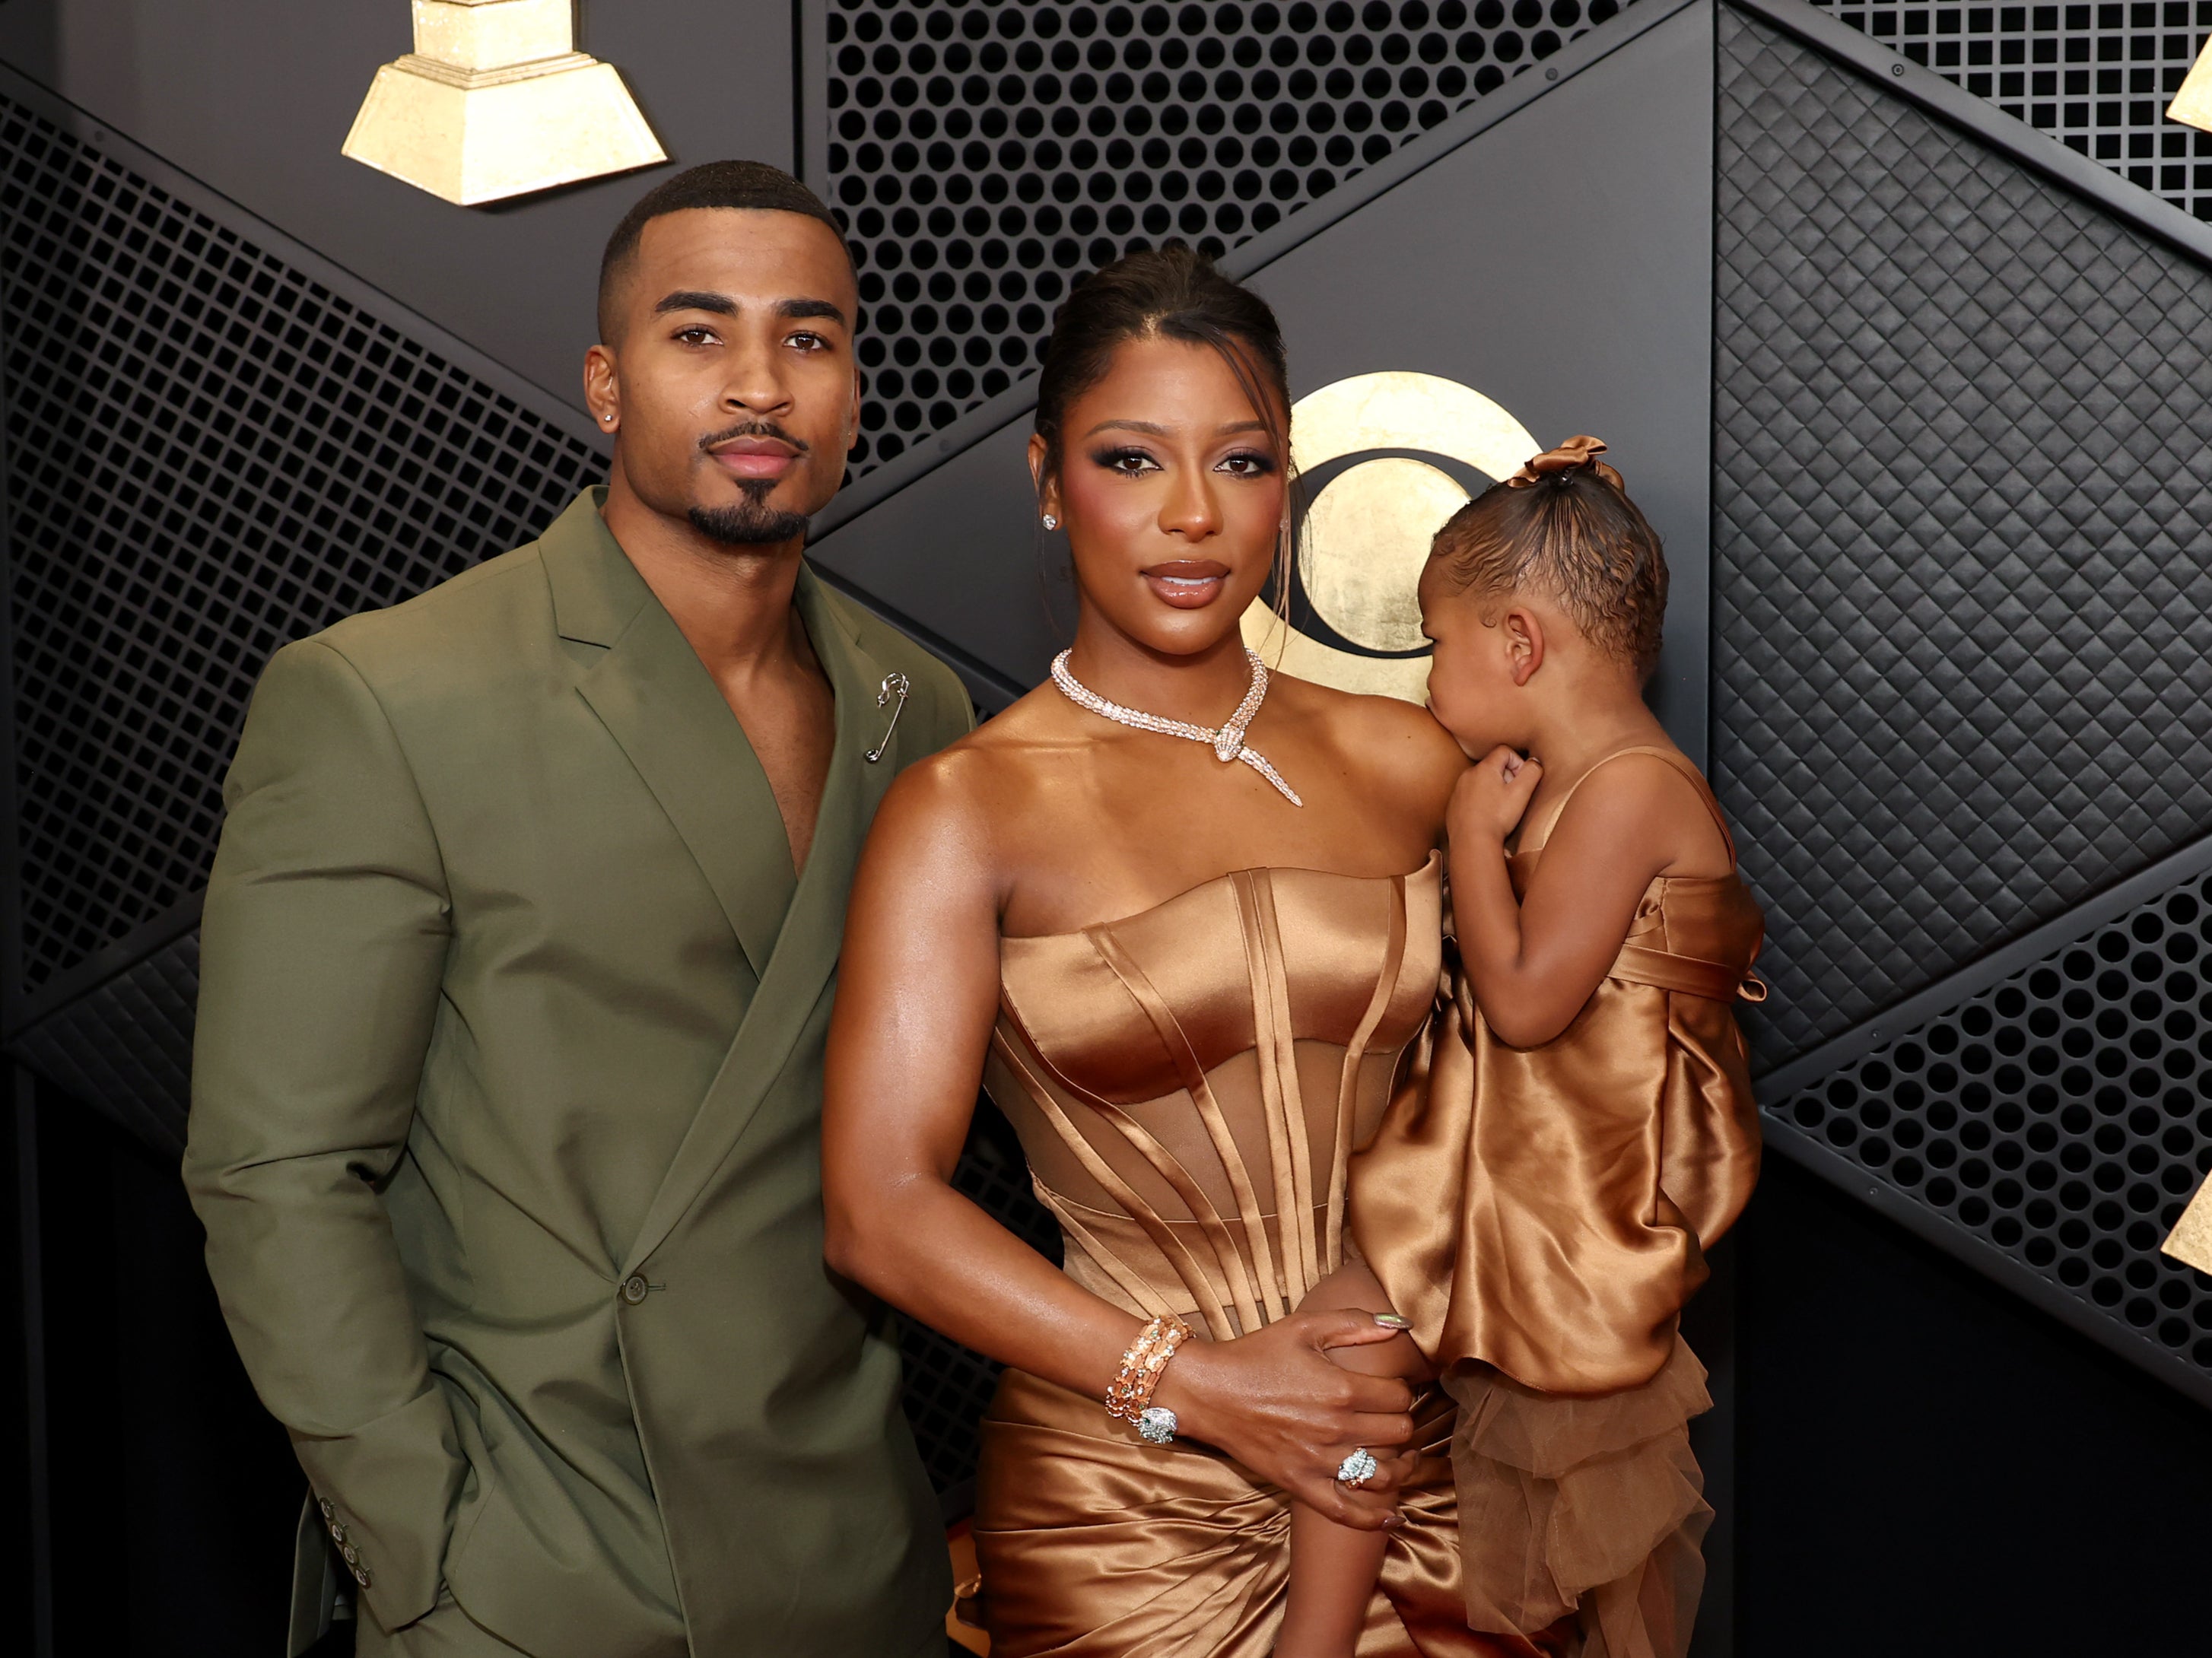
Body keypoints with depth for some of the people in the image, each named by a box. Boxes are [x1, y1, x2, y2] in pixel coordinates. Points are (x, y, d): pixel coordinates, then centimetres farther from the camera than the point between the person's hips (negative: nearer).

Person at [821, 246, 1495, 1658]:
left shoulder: (1402, 761, 5)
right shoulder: (967, 814, -7)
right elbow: (883, 1209, -11)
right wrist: (1192, 1381, -15)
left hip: (1416, 1466, 3)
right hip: (1125, 1505, -3)